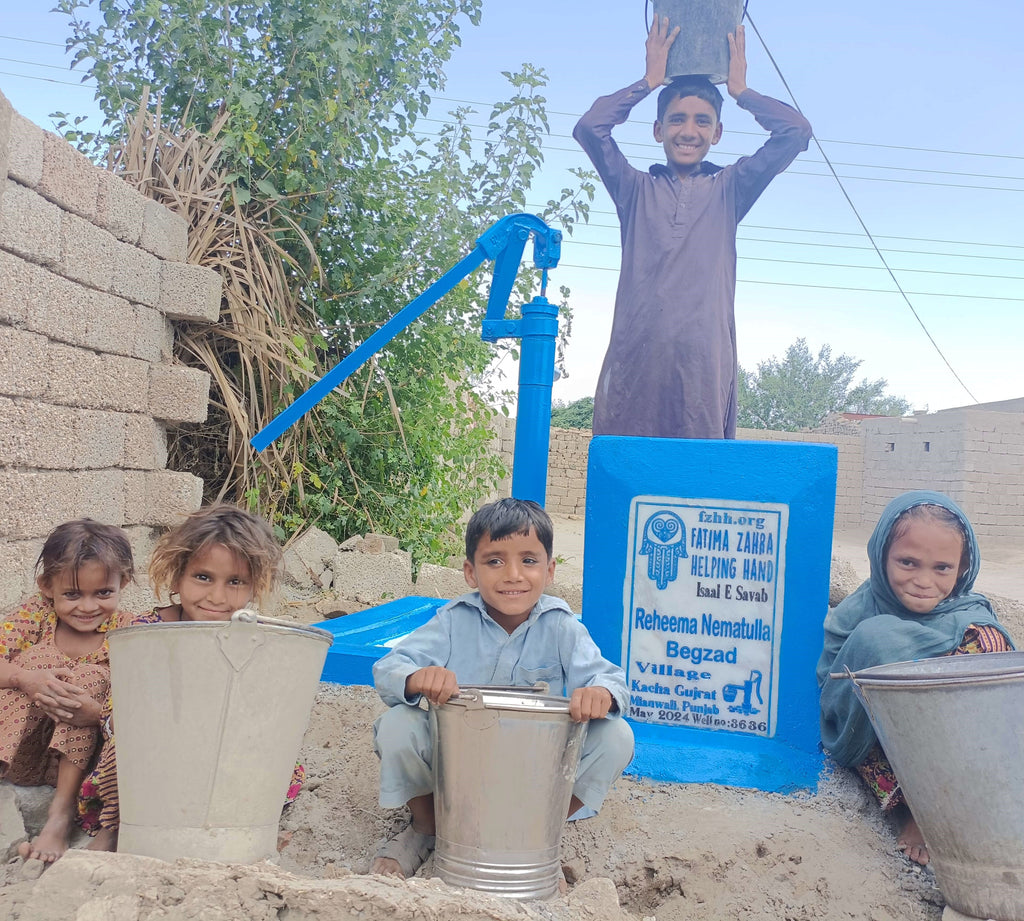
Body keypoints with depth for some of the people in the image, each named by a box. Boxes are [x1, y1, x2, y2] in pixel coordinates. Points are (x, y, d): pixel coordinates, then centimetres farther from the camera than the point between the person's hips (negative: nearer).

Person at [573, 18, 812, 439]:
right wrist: (650, 80, 14)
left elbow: (795, 131, 9)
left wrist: (739, 89, 20)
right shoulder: (636, 190, 17)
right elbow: (589, 127, 5)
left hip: (705, 359, 0)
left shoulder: (728, 190, 18)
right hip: (634, 354, 0)